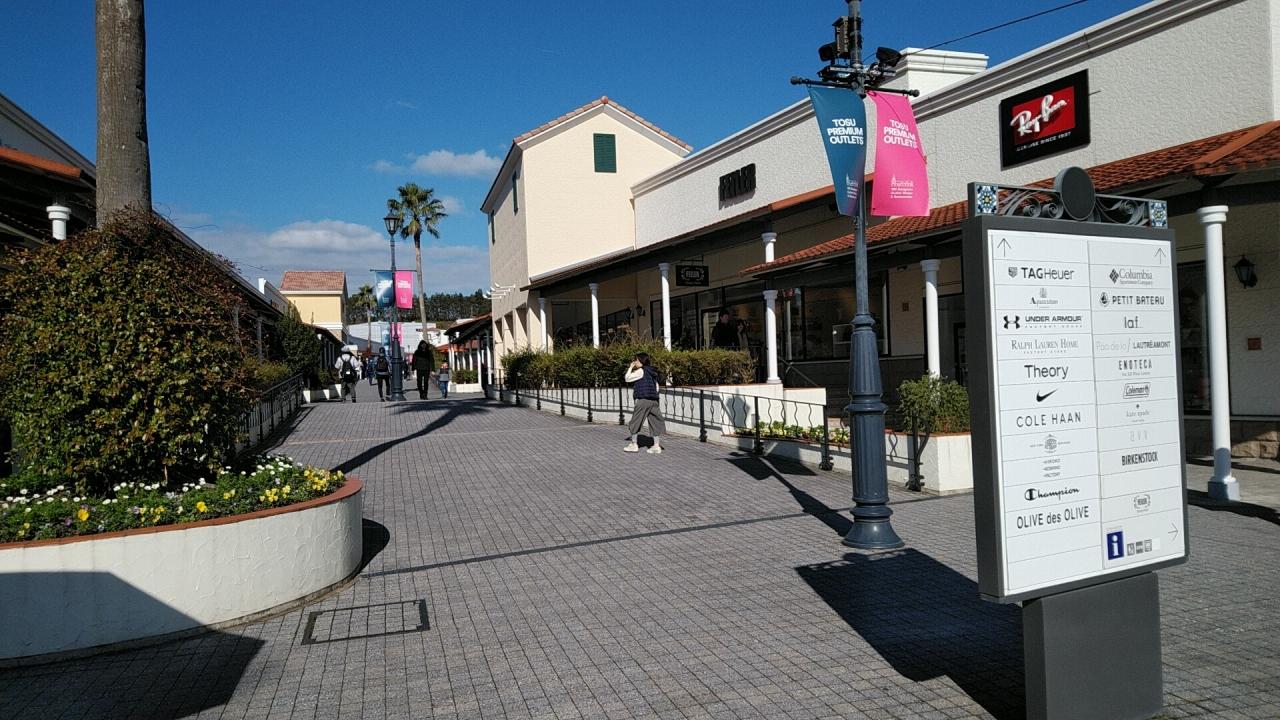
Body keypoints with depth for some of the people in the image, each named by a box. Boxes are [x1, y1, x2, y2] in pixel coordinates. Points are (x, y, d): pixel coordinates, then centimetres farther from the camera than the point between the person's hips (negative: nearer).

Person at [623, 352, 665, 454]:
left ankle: (633, 445, 9)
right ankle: (656, 446, 6)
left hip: (643, 400, -8)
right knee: (654, 423, 6)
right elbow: (656, 387, 19)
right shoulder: (652, 372, 16)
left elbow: (627, 378, -5)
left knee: (635, 422, 4)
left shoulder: (641, 371, -8)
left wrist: (630, 367, 6)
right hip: (653, 400, 8)